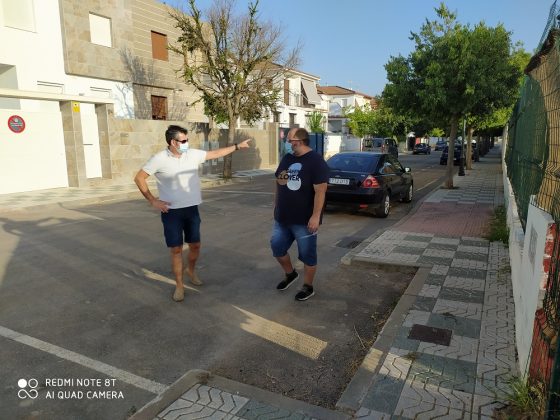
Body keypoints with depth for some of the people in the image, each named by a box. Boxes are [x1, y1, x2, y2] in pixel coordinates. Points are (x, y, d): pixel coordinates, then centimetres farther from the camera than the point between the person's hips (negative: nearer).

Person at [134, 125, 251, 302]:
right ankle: (179, 286, 17)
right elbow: (139, 178, -6)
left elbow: (216, 153, 10)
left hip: (192, 209, 4)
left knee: (195, 245, 13)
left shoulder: (193, 154, 0)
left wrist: (237, 146, 11)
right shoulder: (159, 159, -12)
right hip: (171, 212, -4)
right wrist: (153, 201, -11)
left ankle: (190, 269, 42)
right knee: (176, 249, 3)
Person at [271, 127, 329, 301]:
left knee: (307, 254, 6)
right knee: (277, 247, 14)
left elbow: (320, 191, -20)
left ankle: (308, 287, 23)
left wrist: (316, 216, -24)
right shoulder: (287, 158, 9)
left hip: (304, 220, -7)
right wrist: (277, 207, 16)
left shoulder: (316, 161, -14)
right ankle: (290, 274, 38)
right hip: (283, 217, 7)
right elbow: (278, 182, 18)